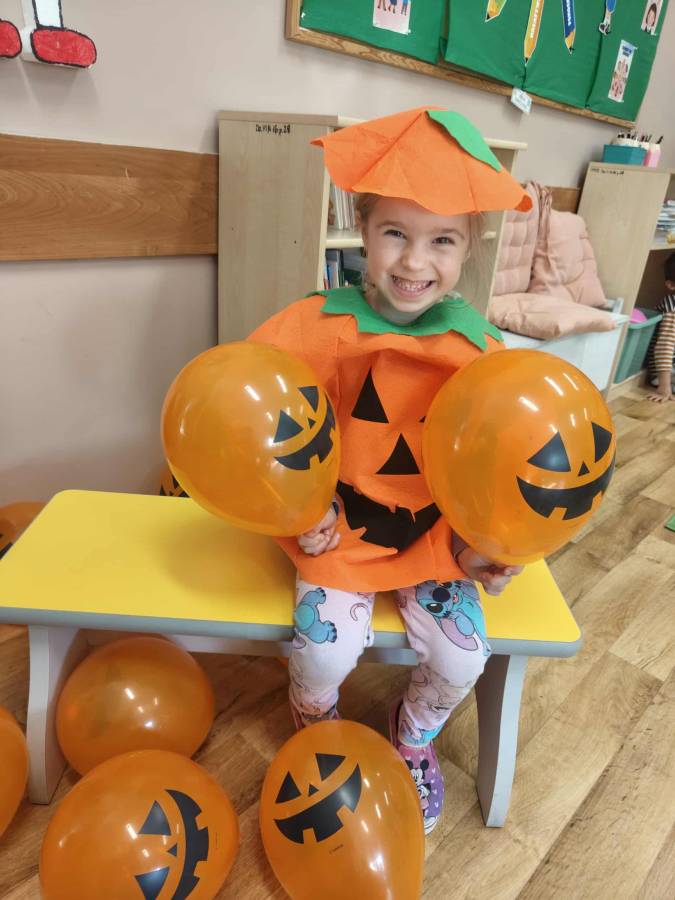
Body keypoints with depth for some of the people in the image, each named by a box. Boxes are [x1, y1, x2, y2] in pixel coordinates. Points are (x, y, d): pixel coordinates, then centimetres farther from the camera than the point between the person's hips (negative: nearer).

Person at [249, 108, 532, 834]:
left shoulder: (479, 348, -8)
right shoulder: (319, 325, -14)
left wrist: (474, 546, -8)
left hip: (434, 537, 2)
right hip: (340, 531, -1)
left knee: (462, 660, -6)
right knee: (326, 651, -16)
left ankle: (414, 739, 35)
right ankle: (316, 732, 28)